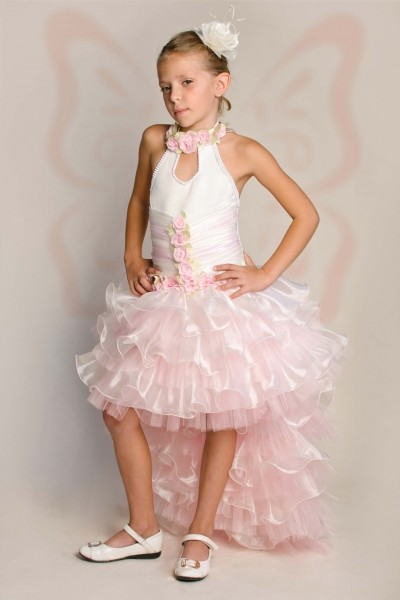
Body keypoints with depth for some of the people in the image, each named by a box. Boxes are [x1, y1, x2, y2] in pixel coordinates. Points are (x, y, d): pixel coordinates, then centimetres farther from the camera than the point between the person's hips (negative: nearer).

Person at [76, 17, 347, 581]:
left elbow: (306, 214, -4)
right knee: (119, 405, 2)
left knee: (224, 416, 3)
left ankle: (200, 533, 21)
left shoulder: (242, 152, -10)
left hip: (225, 301, -4)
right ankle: (144, 528, 17)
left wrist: (265, 275, -9)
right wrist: (133, 257, 6)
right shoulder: (155, 140, 0)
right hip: (161, 299, 4)